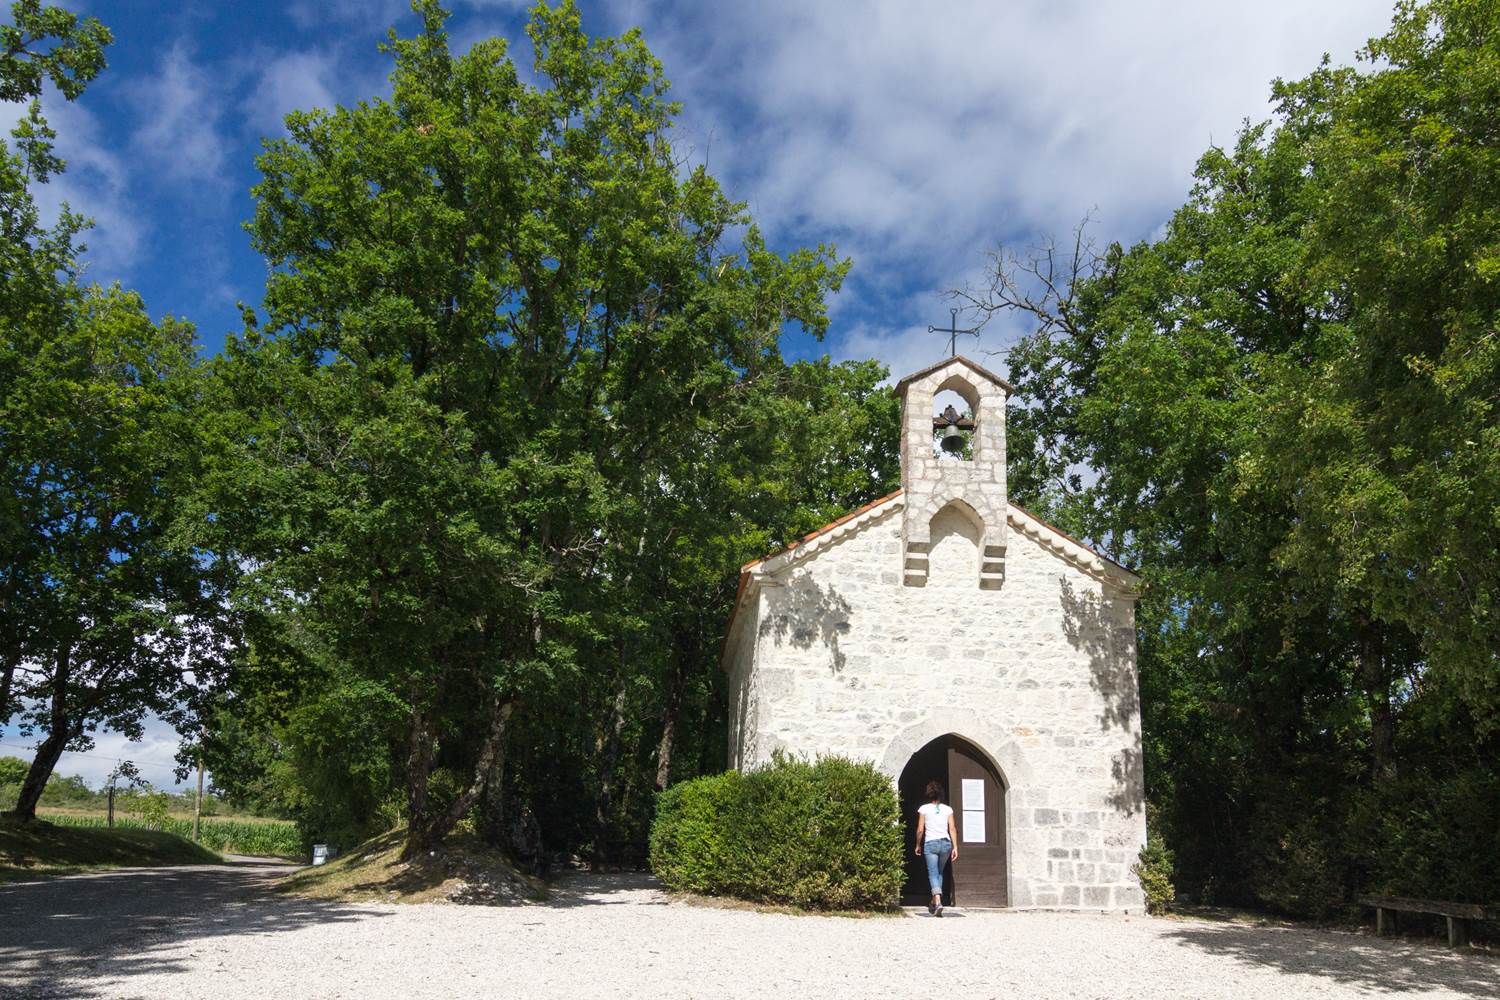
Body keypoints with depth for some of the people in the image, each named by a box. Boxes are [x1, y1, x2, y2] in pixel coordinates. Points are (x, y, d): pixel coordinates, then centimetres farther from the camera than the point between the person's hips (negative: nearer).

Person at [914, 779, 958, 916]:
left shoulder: (924, 809, 0)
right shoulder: (948, 809, 6)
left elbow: (920, 829, -1)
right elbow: (952, 829, 0)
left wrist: (918, 845, 11)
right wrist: (955, 847, 2)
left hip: (931, 844, -3)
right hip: (946, 843, 3)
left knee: (933, 874, -4)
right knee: (939, 873, 18)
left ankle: (938, 901, -24)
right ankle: (934, 903, 23)